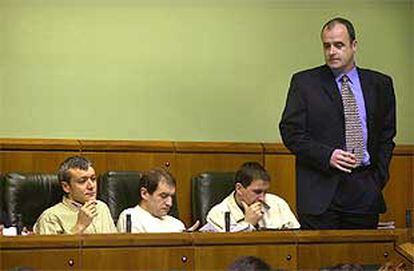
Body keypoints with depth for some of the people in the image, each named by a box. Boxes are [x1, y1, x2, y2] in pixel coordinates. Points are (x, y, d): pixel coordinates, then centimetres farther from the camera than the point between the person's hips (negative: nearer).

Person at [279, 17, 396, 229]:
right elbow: (291, 132, -1)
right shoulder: (304, 82, 3)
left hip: (365, 190, 2)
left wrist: (379, 177, 4)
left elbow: (387, 136, 15)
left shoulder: (380, 84, 11)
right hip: (320, 190, -2)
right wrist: (327, 155, -14)